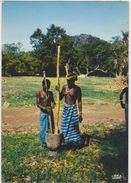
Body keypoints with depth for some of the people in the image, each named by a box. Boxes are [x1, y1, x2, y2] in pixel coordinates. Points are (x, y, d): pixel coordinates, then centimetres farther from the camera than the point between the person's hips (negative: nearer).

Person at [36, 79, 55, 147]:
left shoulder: (50, 93, 6)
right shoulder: (39, 93, -8)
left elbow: (52, 101, 7)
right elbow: (37, 104, -11)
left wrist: (52, 105, -16)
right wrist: (45, 108, -25)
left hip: (50, 111, 4)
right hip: (43, 112, -4)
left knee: (51, 126, 9)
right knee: (43, 127, 2)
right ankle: (43, 141, 16)